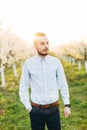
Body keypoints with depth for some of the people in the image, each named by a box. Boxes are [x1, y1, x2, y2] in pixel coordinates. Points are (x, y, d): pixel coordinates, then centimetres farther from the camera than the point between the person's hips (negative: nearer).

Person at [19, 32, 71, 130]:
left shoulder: (56, 62, -3)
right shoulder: (28, 63, -7)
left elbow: (63, 85, 1)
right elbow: (23, 87, 0)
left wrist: (67, 104, -2)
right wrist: (28, 107, -3)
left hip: (53, 109, 1)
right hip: (36, 110, -1)